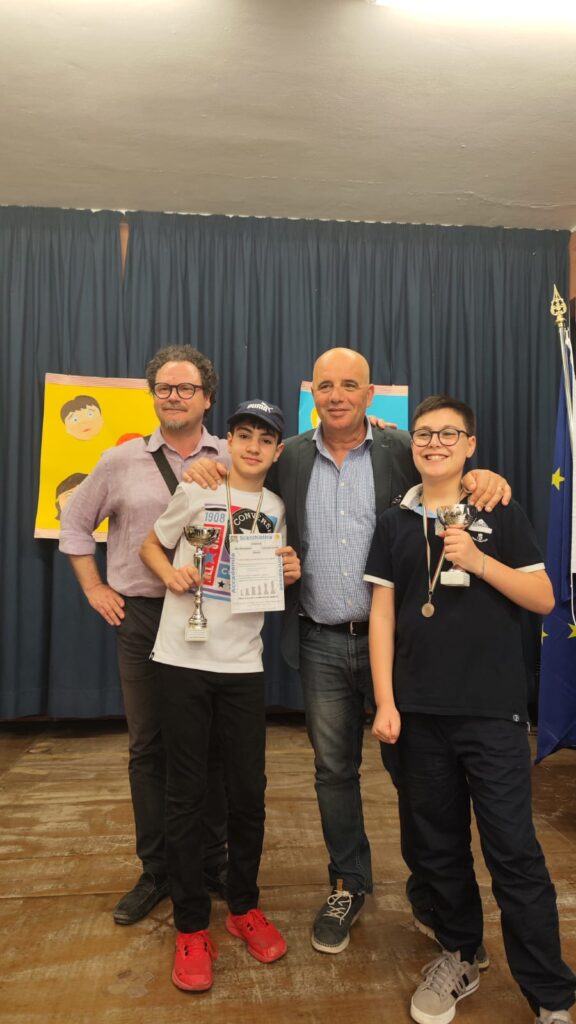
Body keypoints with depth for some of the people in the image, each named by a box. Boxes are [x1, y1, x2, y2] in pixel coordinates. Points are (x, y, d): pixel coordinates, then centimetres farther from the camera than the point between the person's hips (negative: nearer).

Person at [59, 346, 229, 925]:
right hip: (142, 617, 1)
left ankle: (212, 861, 30)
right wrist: (94, 587, 8)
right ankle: (155, 871, 28)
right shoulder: (121, 462, 4)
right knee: (147, 747, 10)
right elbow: (74, 520, 14)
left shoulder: (233, 462, 1)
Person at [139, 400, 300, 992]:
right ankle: (191, 926, 21)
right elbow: (150, 545, 8)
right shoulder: (196, 493, -1)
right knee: (186, 793, 5)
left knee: (249, 790, 9)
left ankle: (243, 907, 31)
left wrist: (289, 574, -4)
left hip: (243, 664, 3)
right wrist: (172, 575, -12)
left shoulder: (276, 510, 8)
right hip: (183, 659, -2)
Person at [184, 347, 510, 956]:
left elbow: (454, 484, 0)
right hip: (321, 643, 2)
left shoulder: (402, 451, -1)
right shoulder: (290, 458, 6)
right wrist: (207, 469, -4)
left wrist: (483, 478, -23)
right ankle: (348, 885, 35)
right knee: (333, 768, 14)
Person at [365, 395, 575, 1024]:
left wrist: (479, 560, -14)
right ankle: (458, 958, 34)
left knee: (514, 853, 1)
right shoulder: (394, 525, 7)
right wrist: (385, 702, -1)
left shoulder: (500, 514, 3)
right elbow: (382, 615, 5)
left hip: (493, 711, -2)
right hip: (420, 712, 3)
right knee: (437, 846, 13)